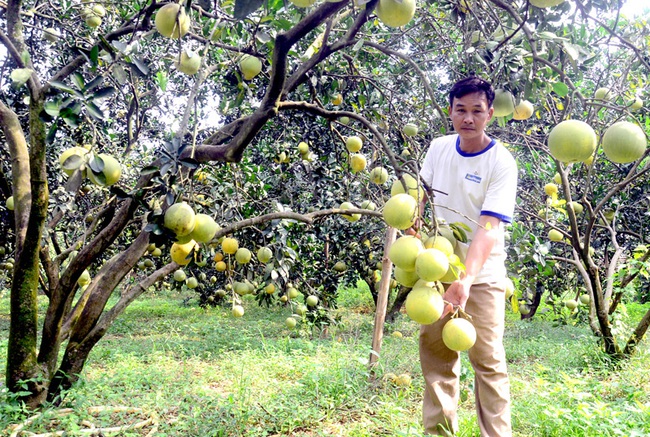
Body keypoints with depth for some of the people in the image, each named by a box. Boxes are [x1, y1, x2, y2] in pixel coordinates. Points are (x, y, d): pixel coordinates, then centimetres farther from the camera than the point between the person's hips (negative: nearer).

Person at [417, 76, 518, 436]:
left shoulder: (501, 163, -15)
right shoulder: (439, 148, 0)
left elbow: (489, 228, -24)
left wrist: (466, 280, -35)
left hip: (481, 274, -4)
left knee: (487, 359, -3)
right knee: (435, 354, 9)